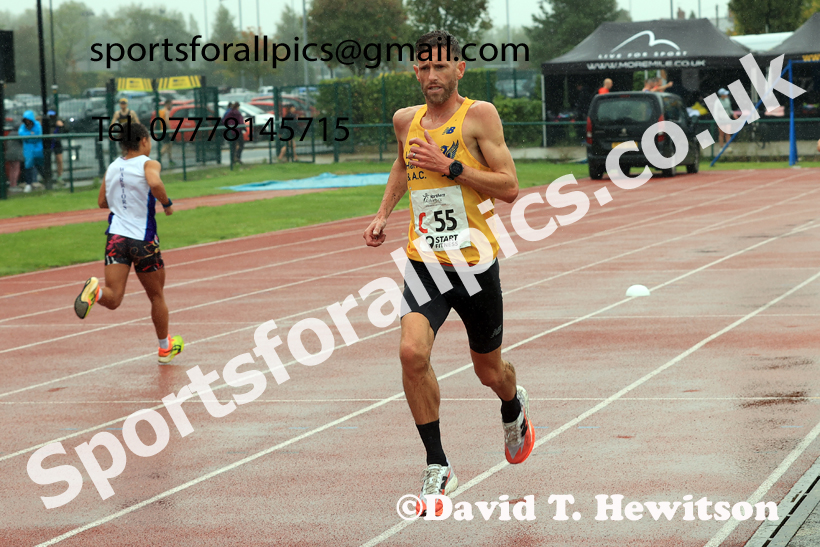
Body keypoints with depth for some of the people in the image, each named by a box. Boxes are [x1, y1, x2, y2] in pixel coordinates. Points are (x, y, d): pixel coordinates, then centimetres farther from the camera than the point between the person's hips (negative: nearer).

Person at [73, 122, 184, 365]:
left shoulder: (112, 168, 11)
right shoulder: (149, 164, -5)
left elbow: (102, 202, 19)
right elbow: (155, 183, -27)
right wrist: (167, 203, -9)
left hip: (116, 237, 3)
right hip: (143, 240, -3)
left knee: (113, 298, -6)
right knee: (156, 296, 17)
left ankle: (95, 290, -40)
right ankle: (165, 348, 30)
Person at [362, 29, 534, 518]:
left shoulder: (479, 115, -8)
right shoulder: (406, 121, 7)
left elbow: (510, 188, -13)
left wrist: (450, 167, -20)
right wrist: (384, 213, 18)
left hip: (475, 262, -3)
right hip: (425, 262, 3)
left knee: (489, 371, 13)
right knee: (412, 353, -21)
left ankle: (515, 407, 52)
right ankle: (438, 468, -8)